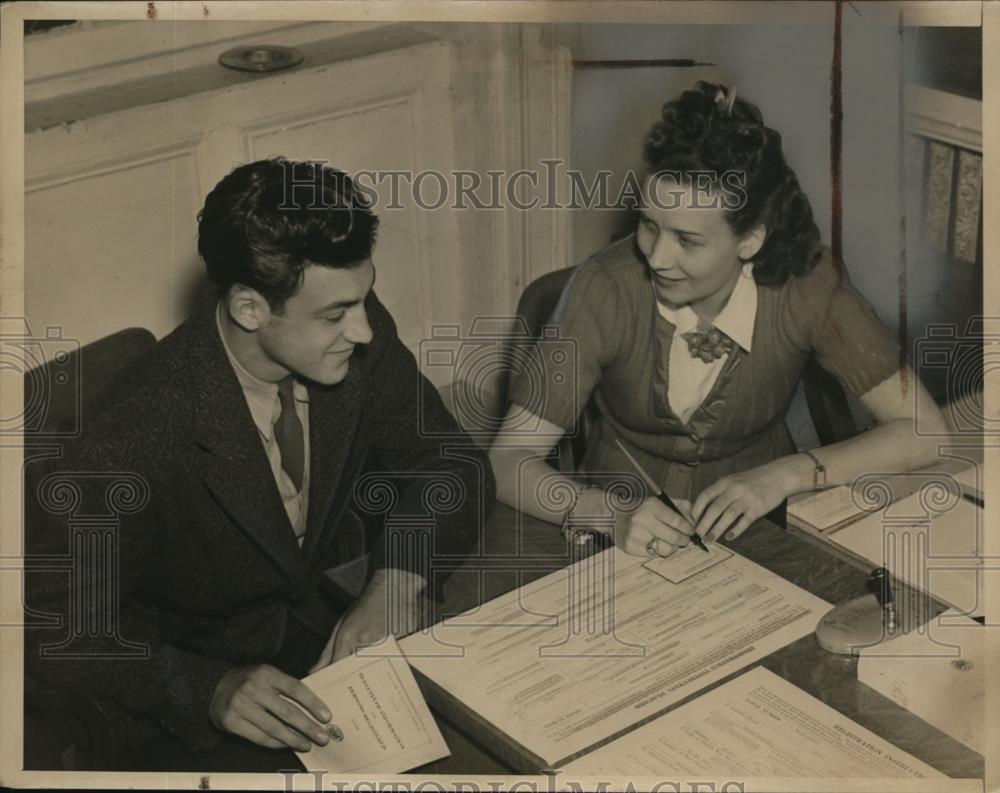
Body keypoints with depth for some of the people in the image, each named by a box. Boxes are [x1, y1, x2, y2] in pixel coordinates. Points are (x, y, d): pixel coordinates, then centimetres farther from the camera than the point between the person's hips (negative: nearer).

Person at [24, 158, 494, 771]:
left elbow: (453, 464, 3)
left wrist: (397, 578, -16)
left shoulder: (361, 338, -11)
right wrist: (210, 690, -34)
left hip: (320, 629, 5)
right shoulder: (141, 432, -27)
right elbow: (51, 625, -20)